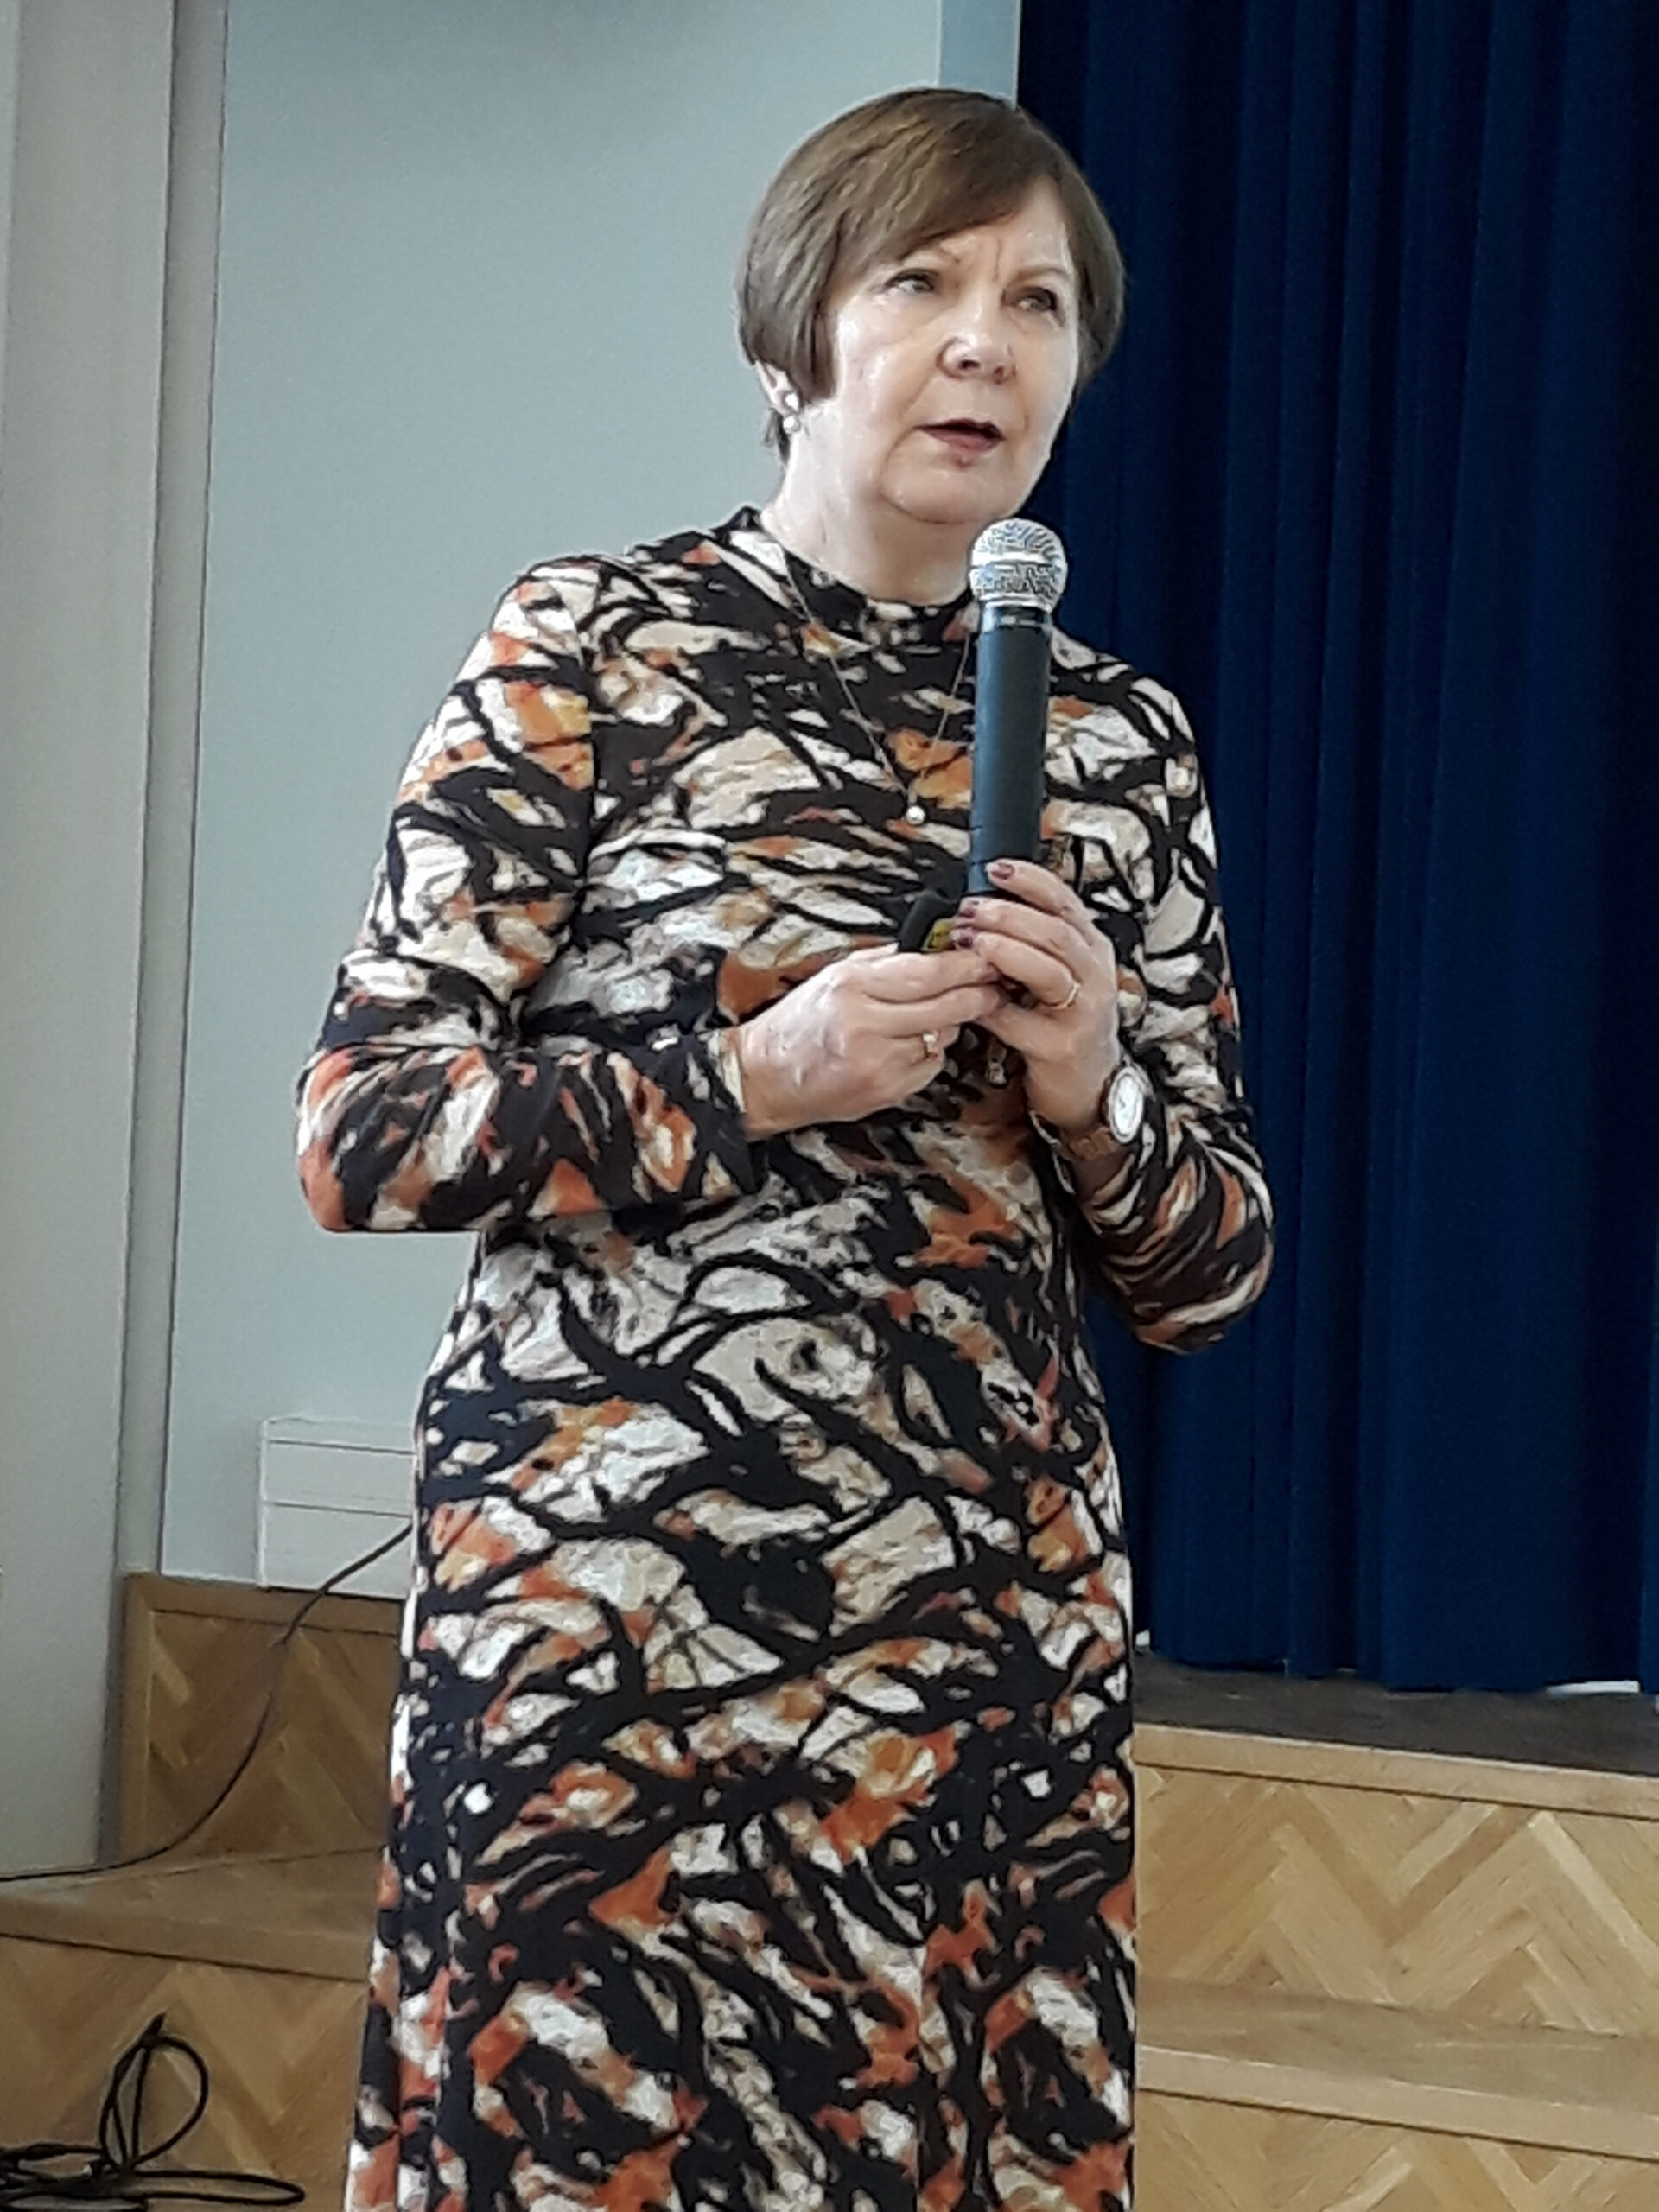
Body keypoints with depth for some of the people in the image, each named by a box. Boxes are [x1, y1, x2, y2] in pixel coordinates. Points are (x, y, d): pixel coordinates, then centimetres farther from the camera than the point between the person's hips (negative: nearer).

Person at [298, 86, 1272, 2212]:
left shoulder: (1118, 738, 9)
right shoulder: (593, 651, -2)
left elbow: (1212, 1272, 12)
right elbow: (359, 1133, -6)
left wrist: (1091, 1090, -8)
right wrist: (755, 1080, -16)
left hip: (990, 1632, 4)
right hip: (607, 1605, -3)